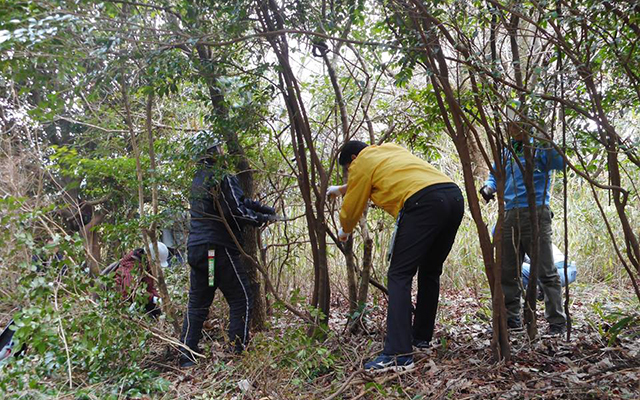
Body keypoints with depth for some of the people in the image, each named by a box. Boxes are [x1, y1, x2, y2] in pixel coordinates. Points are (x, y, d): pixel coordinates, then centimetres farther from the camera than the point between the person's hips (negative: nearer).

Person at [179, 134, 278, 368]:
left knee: (197, 304, 13)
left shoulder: (198, 178, 16)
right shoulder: (222, 178, -12)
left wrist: (264, 208, 15)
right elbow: (237, 212, -15)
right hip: (219, 249, -8)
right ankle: (237, 353, 4)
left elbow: (238, 200, 17)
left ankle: (186, 358, 13)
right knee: (241, 300, 4)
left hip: (196, 249, 8)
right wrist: (263, 218, 1)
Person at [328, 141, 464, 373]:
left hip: (423, 202, -9)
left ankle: (398, 354, -15)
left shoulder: (362, 162, 12)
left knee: (399, 276, -7)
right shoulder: (392, 150, 34)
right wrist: (341, 189, 62)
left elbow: (351, 208, 18)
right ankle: (421, 338, 29)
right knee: (430, 272, 20)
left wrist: (344, 231, 38)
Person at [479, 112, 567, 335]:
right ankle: (511, 318, 22)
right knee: (508, 271, 11)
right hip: (510, 214, 6)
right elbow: (496, 174, 25)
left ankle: (557, 323, 1)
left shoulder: (539, 148, 0)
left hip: (535, 213, -6)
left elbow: (559, 162, -17)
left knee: (546, 271, -6)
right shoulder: (507, 152, 17)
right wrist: (489, 187, 3)